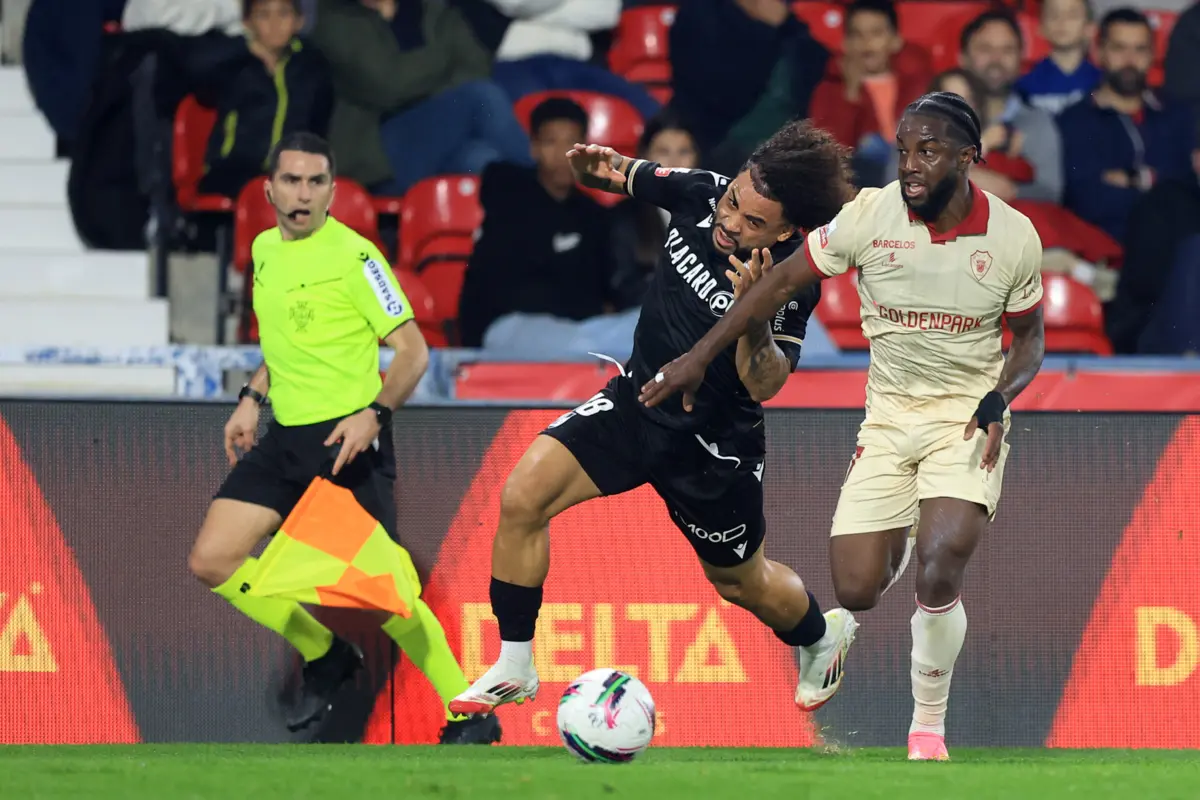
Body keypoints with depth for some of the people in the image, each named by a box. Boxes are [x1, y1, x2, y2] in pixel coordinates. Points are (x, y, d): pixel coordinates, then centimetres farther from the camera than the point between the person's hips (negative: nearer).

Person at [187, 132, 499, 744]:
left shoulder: (352, 255, -11)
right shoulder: (265, 250, 11)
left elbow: (412, 350, -12)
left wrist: (374, 414, -26)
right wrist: (252, 400, 14)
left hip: (348, 439, -7)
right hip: (285, 439, 7)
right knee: (211, 560, -1)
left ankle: (470, 714, -3)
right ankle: (323, 654, 17)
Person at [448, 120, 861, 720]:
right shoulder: (701, 193, -14)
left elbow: (764, 386, -28)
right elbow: (626, 176, 5)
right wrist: (601, 168, -18)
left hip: (713, 444, -4)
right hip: (635, 401, 4)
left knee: (739, 582, 16)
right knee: (522, 498, -14)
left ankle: (824, 633, 52)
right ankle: (514, 670, -1)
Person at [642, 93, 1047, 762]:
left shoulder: (1014, 236, -9)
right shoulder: (870, 216, -10)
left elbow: (1030, 338, 7)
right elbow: (783, 282, 0)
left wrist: (1001, 396, -13)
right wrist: (699, 356, -3)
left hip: (968, 420, -2)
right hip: (888, 415, 2)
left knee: (939, 571, -25)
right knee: (856, 592, -4)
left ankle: (929, 725, -2)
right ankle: (900, 542, 37)